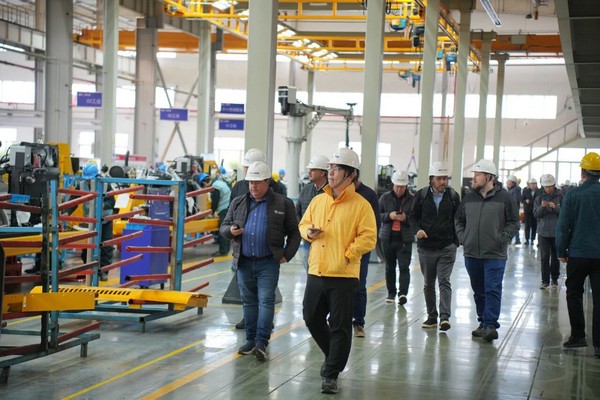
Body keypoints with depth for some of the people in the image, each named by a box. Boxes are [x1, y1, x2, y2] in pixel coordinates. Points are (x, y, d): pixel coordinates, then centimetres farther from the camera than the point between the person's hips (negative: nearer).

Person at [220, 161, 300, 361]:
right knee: (249, 301, 11)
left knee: (266, 300, -8)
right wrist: (230, 230, -9)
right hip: (244, 262, 4)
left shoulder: (283, 204, 0)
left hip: (268, 263, -4)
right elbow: (224, 226, 15)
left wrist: (287, 255, -6)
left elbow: (294, 232, 4)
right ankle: (251, 339, 19)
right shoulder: (238, 203, 10)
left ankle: (261, 342, -9)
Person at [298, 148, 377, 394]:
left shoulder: (361, 205, -7)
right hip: (316, 272, 6)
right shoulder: (318, 201, 11)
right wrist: (309, 232, -2)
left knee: (340, 326, -1)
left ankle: (331, 375, 7)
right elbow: (304, 224, 20)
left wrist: (347, 256, -17)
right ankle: (334, 356, 36)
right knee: (312, 318, 14)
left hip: (344, 276, -6)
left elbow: (368, 237, -11)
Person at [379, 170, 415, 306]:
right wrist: (389, 216, -13)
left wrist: (406, 218, -18)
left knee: (404, 267, -10)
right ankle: (391, 293, 21)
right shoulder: (385, 197, 4)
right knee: (390, 267, 11)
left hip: (405, 239, -2)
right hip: (388, 238, 2)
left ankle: (403, 293, -14)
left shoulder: (412, 199, -1)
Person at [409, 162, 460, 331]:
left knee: (444, 282, -10)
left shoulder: (453, 196, 1)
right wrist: (417, 229, -12)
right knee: (428, 284, 10)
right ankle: (432, 316, 20)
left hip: (447, 247, -2)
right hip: (426, 247, 2)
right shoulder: (421, 195, 1)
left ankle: (445, 317, -14)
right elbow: (413, 215, 7)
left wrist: (456, 241, 0)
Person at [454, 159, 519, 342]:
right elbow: (458, 221, 20)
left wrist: (503, 240, -8)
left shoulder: (504, 198, -3)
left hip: (495, 256, -5)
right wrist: (462, 238, 7)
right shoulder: (469, 199, 9)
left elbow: (514, 222, 0)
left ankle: (491, 325, -9)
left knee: (492, 291, -9)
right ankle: (483, 323, 23)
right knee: (479, 291, 12)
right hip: (471, 254, 5)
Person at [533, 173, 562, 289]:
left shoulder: (560, 197, -1)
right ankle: (545, 281, 1)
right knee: (544, 257, -2)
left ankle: (555, 279, 19)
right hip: (543, 232, 1)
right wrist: (542, 207, -18)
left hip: (557, 231, -1)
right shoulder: (539, 198, 4)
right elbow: (536, 214, 0)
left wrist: (555, 207, -20)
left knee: (555, 257, 8)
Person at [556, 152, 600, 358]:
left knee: (574, 294, 14)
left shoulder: (573, 194, -7)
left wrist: (561, 251, 4)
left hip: (578, 254, -2)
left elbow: (563, 225, -6)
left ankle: (578, 336, 14)